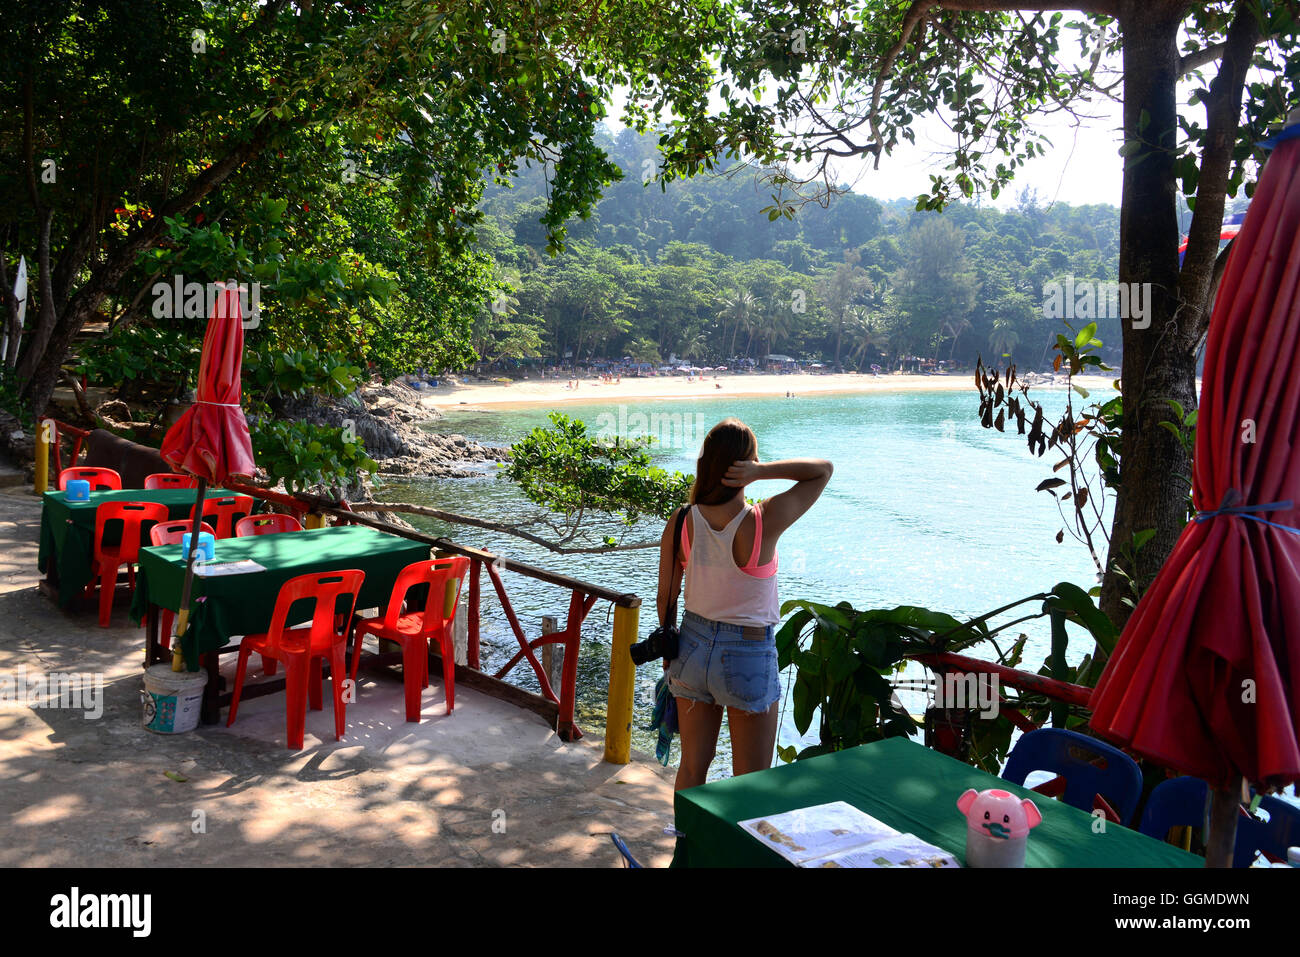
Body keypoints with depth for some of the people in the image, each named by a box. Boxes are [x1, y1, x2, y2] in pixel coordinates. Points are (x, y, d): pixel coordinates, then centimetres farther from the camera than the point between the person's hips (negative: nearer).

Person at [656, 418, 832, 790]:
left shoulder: (681, 522, -11)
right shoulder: (765, 522, -22)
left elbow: (666, 597, -1)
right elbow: (823, 468, -10)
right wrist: (761, 471, -23)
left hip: (694, 646, 4)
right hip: (749, 656, -4)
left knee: (692, 767, 20)